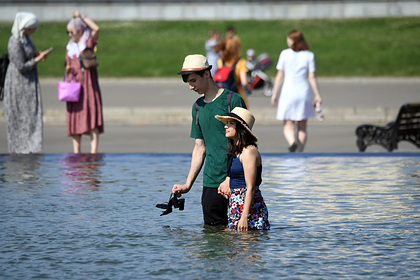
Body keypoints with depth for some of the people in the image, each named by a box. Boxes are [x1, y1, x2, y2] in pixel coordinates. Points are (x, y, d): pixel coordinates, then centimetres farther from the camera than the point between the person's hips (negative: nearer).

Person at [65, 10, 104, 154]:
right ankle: (76, 151, 8)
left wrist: (81, 17, -12)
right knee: (75, 119, 3)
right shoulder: (70, 47, 14)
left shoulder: (89, 42, 0)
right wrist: (68, 69, 0)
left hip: (88, 83, -5)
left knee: (92, 116, -11)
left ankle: (94, 150, -15)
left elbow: (96, 28, -19)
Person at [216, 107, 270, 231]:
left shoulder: (249, 151, -12)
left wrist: (244, 217, -21)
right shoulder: (236, 152, 17)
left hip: (249, 207, -9)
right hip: (236, 206, 9)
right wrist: (229, 191, 3)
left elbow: (250, 188, -17)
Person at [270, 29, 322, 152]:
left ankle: (292, 142, -29)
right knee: (302, 127, 11)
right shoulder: (309, 55, 2)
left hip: (288, 92, -2)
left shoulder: (285, 54, -1)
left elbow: (280, 76, 0)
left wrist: (275, 93, 7)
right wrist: (317, 95, 4)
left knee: (288, 126, 0)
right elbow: (312, 77, -1)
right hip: (304, 91, 2)